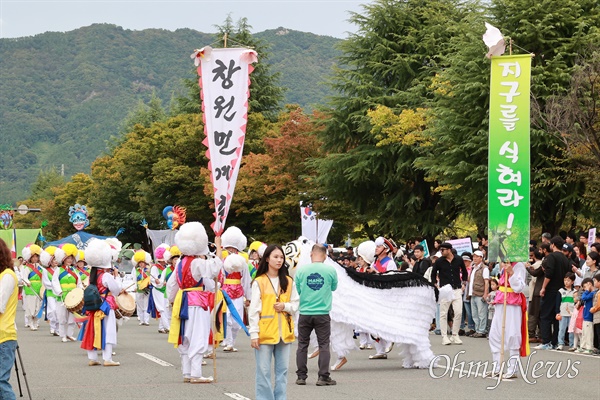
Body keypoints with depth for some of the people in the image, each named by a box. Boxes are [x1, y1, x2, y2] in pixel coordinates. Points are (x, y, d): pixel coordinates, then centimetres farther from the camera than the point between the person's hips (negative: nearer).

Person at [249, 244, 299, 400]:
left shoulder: (288, 282, 9)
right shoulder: (259, 282, -3)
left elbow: (295, 305, 13)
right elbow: (254, 310, -5)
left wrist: (285, 306, -9)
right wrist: (254, 334, -10)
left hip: (284, 332, 4)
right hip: (265, 333, -4)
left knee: (282, 370, 7)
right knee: (263, 370, -3)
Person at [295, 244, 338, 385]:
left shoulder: (301, 270, -4)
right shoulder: (330, 270, -6)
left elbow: (297, 290, 7)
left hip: (305, 313, 1)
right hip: (322, 314, -1)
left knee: (302, 345, 11)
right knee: (324, 345, 5)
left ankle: (301, 376, 14)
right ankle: (323, 377, 3)